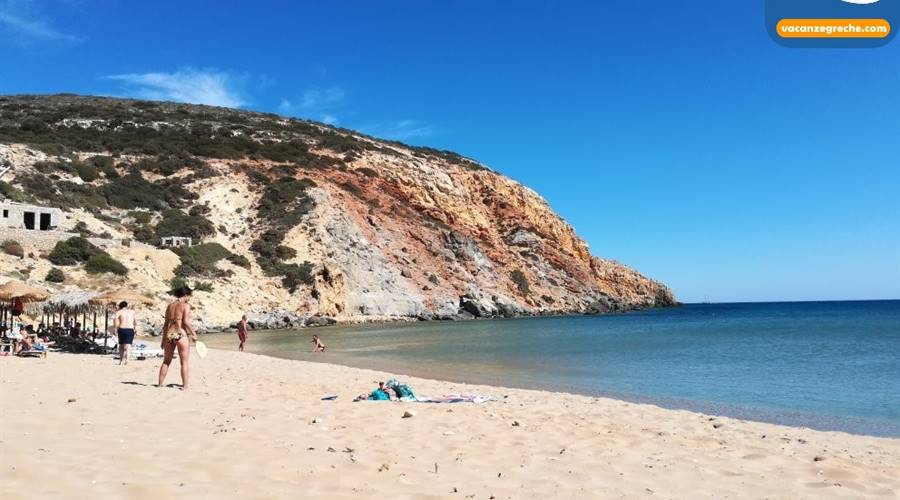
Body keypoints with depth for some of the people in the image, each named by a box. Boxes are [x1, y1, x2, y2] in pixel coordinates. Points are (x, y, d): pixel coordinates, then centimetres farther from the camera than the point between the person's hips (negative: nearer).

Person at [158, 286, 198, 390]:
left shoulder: (170, 305, 12)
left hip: (169, 335, 6)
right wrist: (193, 333, -7)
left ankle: (160, 384, 19)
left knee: (166, 361, 17)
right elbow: (186, 321, -16)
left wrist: (163, 339, 17)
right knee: (184, 362, 2)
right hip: (181, 335, -6)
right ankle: (185, 386, 2)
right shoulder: (186, 305, -6)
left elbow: (166, 323, 13)